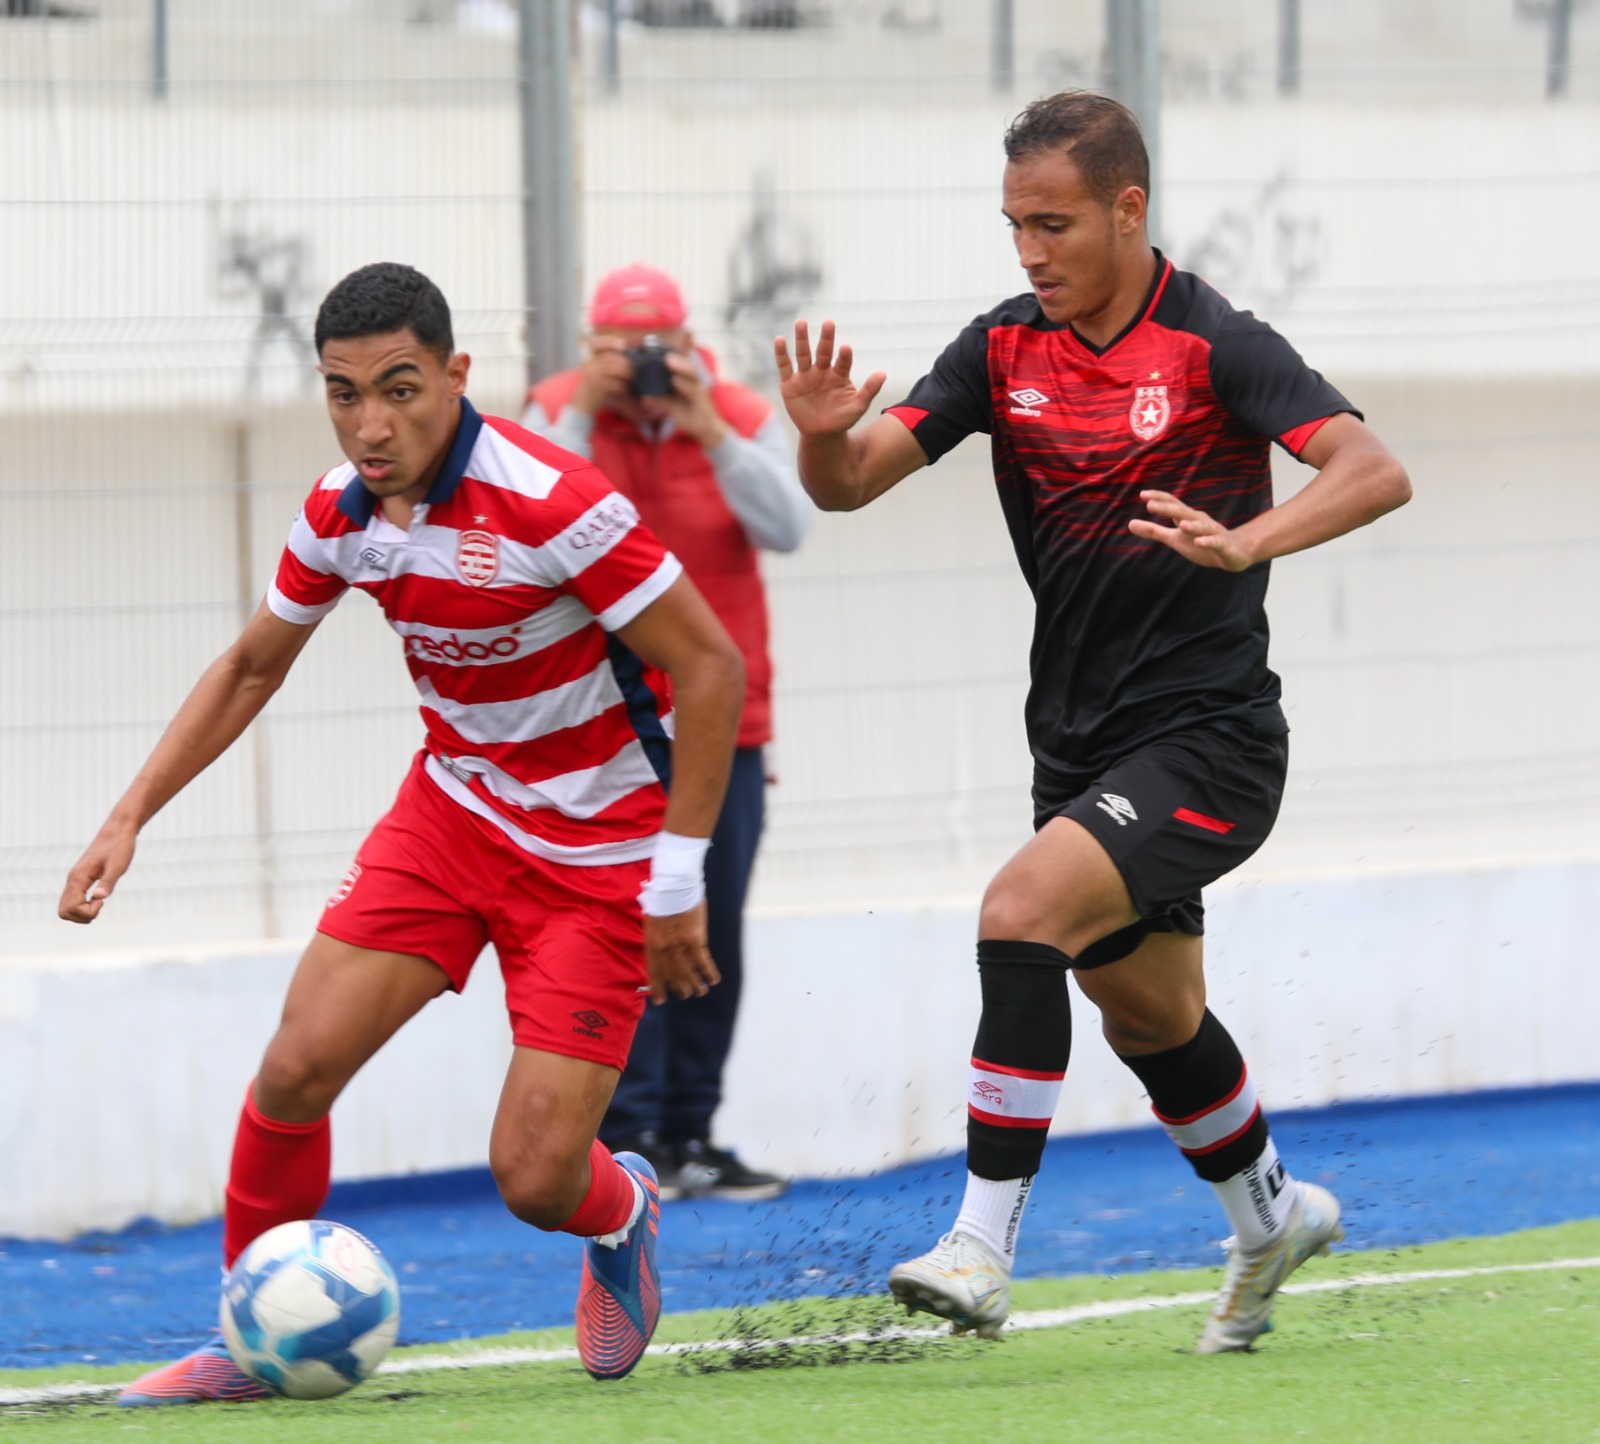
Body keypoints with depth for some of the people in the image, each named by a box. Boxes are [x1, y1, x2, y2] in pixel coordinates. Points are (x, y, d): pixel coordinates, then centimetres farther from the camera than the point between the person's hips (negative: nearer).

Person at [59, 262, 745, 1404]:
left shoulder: (547, 502, -27)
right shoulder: (341, 512, -5)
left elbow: (710, 666, -21)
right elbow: (250, 668, 13)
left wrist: (678, 878, -19)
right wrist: (129, 818, 5)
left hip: (595, 853, -5)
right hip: (452, 807, 5)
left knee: (535, 1178, -10)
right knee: (299, 1064, -10)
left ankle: (621, 1213, 28)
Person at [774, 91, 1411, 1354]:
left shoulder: (1214, 345, -15)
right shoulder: (1005, 349, 1)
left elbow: (1374, 472, -25)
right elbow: (848, 484, -2)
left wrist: (1245, 542, -42)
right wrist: (824, 434, -26)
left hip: (1206, 740, -7)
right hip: (1081, 748, 7)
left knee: (1023, 911, -26)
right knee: (1150, 1017, 20)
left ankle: (984, 1249, -26)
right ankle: (1270, 1212, 47)